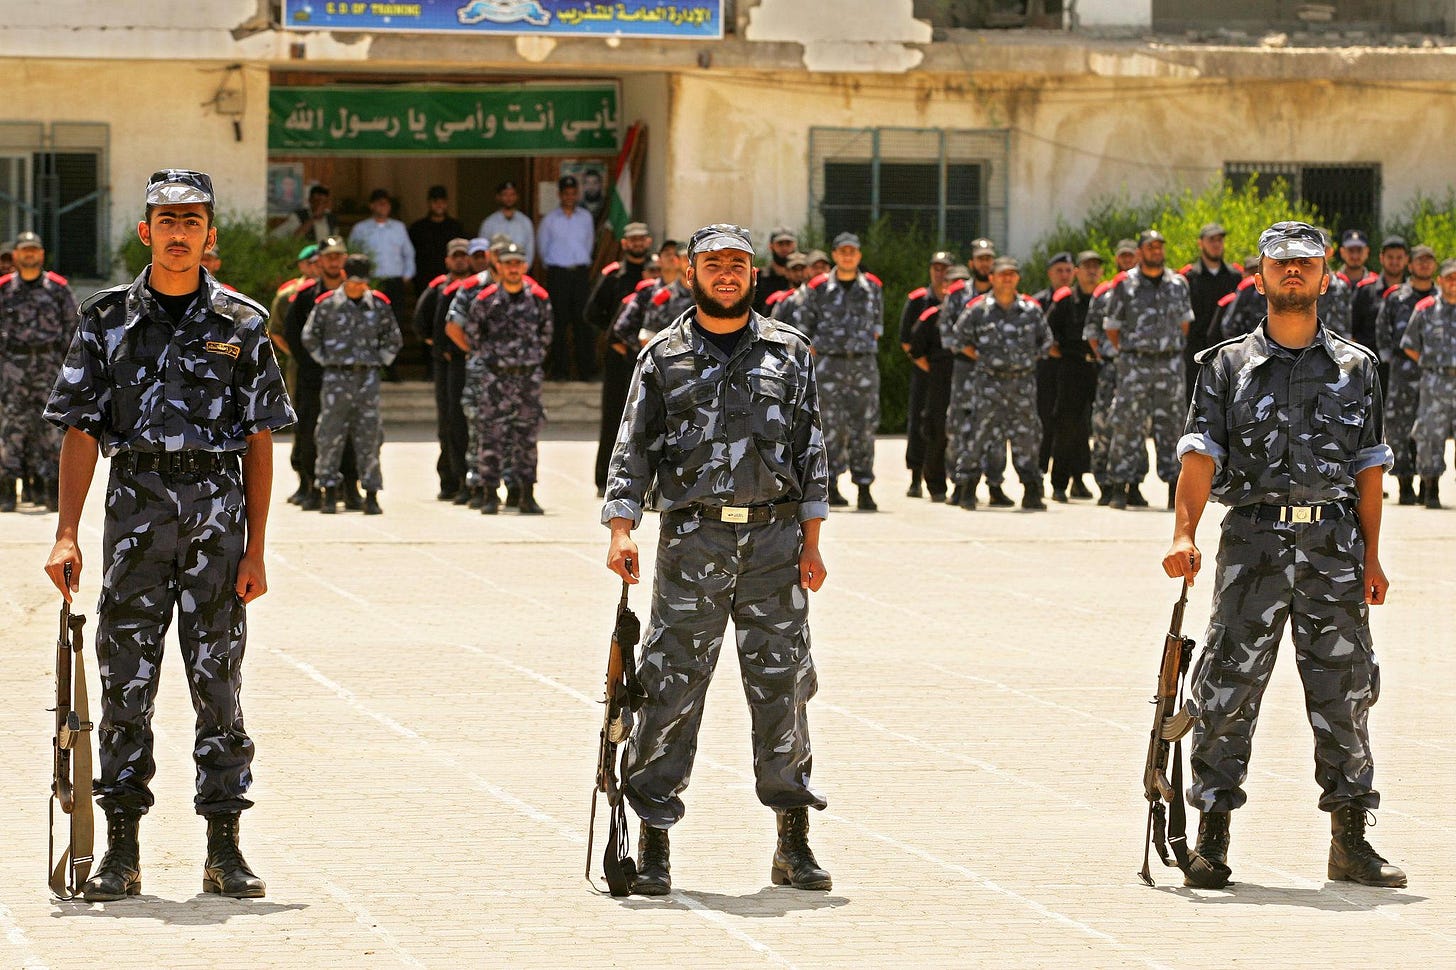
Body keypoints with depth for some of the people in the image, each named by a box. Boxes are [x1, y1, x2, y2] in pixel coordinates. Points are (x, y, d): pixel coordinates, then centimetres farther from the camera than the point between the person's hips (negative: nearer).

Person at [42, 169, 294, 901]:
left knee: (219, 682, 2)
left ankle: (224, 850, 8)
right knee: (126, 682, 1)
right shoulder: (107, 318, 6)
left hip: (218, 507, 0)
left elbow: (259, 442, 5)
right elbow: (79, 430, 4)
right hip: (135, 503, 0)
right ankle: (122, 848, 6)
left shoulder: (241, 324, 5)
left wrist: (255, 548, -1)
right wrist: (66, 534, -6)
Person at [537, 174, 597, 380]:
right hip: (558, 274, -2)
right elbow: (542, 246, 11)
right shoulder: (549, 219, 2)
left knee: (583, 321, -3)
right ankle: (560, 369, -1)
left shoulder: (585, 217, 9)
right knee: (559, 322, -4)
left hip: (581, 272, 2)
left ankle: (586, 369, -1)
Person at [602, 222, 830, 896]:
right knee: (670, 691, -3)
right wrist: (621, 530, -9)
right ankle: (653, 847, 2)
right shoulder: (663, 357, 6)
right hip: (692, 542, -1)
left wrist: (811, 539, 4)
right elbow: (632, 448, 4)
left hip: (775, 541, 1)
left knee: (783, 688, 3)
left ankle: (794, 845, 11)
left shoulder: (789, 353, 10)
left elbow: (811, 449, 11)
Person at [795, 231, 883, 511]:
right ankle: (830, 485, 6)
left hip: (864, 364, 2)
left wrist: (864, 348, 10)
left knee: (864, 427, -1)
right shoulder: (819, 288, 1)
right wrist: (817, 356, 0)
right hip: (828, 365, -2)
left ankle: (864, 490, 2)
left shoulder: (872, 287, 8)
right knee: (830, 427, -2)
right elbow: (803, 326, 5)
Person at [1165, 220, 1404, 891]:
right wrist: (1184, 534, -19)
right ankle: (1212, 839, 4)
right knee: (1229, 690, -4)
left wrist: (1370, 557, 7)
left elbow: (1368, 467, 12)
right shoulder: (1229, 365, 6)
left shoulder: (1355, 366, 12)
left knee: (1344, 694, 3)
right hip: (1254, 538, -1)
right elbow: (1201, 453, -5)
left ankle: (1350, 841, 11)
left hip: (1335, 541, 2)